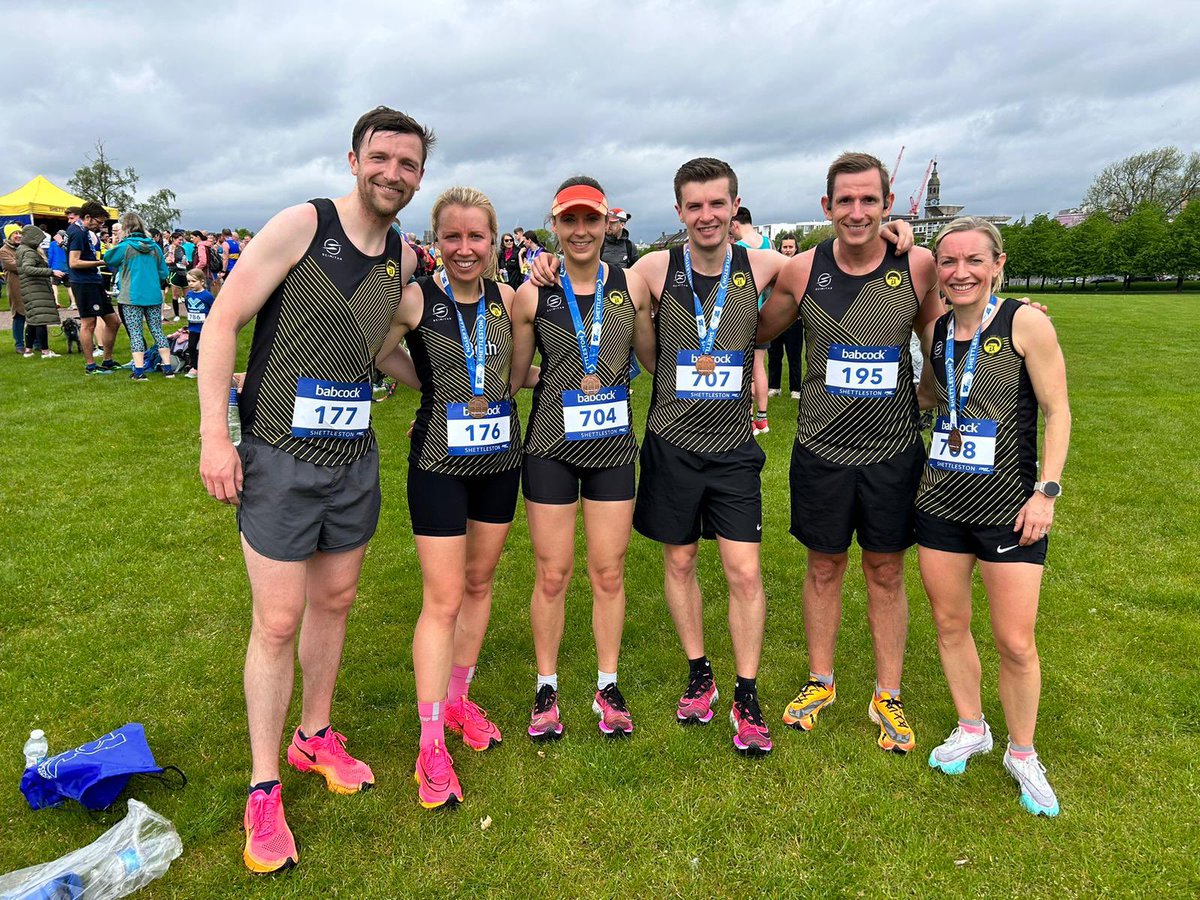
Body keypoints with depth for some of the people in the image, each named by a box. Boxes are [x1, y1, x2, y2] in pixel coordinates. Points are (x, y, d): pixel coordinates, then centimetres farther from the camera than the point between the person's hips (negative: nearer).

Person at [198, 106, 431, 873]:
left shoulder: (404, 259, 7)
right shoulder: (302, 225, -10)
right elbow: (223, 320, -12)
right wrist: (214, 431, -17)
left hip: (355, 459, 6)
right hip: (279, 458, -5)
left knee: (335, 602, 16)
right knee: (279, 620, 0)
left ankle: (315, 736, 38)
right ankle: (264, 789, 18)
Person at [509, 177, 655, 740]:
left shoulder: (631, 285, 0)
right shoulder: (533, 294, -4)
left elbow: (655, 359, 9)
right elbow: (514, 376, 4)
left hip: (612, 446, 2)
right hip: (550, 447, -1)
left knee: (609, 573, 9)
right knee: (552, 574, 6)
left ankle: (607, 689, 28)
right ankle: (546, 689, 26)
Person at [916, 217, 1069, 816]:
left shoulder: (1026, 323, -10)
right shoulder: (935, 332, 5)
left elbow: (1057, 412, -8)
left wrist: (1046, 491, -14)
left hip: (1009, 507, -4)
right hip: (939, 501, 5)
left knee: (1016, 643, 1)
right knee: (949, 624, 14)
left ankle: (1022, 754, 26)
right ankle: (971, 729, 37)